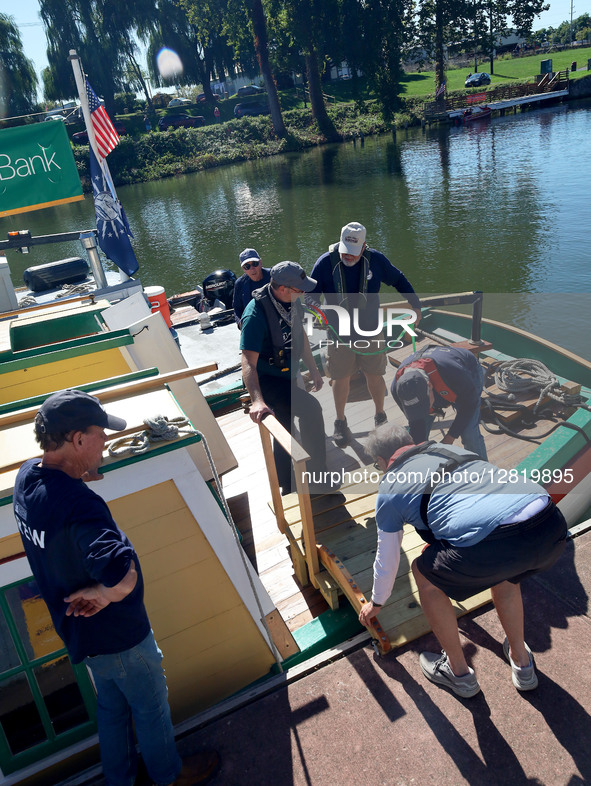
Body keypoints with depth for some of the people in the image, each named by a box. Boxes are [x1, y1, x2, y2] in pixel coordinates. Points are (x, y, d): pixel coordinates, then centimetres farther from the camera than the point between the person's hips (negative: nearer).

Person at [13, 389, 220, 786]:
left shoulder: (27, 476, -10)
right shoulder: (78, 504, -38)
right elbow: (123, 580, -48)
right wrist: (99, 593, -28)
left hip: (79, 630, 8)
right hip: (118, 634, -8)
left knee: (112, 706, 30)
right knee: (151, 708, 21)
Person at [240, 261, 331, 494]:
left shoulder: (292, 302, -3)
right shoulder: (256, 313, -29)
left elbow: (300, 334, 14)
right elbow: (248, 362, -36)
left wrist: (313, 370, 17)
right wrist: (257, 401, -48)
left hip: (289, 376, 9)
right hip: (268, 381, -9)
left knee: (286, 429, 20)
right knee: (311, 409, -26)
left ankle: (287, 485, 40)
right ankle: (317, 477, -11)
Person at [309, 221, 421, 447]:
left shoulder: (375, 260, -7)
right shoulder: (326, 263, -12)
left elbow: (399, 281, 9)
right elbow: (309, 295, -5)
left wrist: (416, 305, 11)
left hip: (370, 331, 1)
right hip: (339, 333, -1)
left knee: (375, 376, 8)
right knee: (341, 378, 7)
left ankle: (380, 416, 31)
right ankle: (340, 423, 27)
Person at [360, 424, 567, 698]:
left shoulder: (389, 487, 18)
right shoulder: (451, 449, 33)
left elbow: (387, 561, 30)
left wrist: (376, 603, 51)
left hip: (493, 544, -6)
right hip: (554, 527, 7)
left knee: (424, 574, 24)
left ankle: (459, 673, 37)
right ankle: (522, 663, 49)